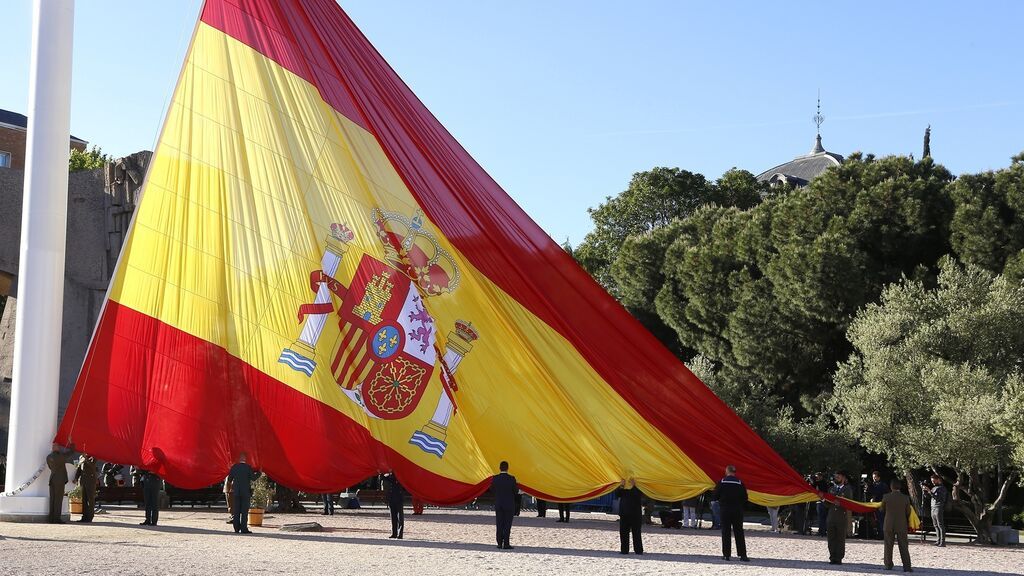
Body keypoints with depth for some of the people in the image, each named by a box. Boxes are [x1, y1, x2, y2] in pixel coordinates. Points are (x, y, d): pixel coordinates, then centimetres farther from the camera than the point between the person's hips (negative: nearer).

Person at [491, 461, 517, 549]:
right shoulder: (511, 478, -13)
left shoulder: (495, 478, -5)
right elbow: (516, 490, -8)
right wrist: (517, 486, 12)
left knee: (499, 525, 11)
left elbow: (492, 490, 4)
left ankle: (500, 543, 13)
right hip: (509, 505, -3)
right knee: (507, 525, 1)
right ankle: (506, 544, -2)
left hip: (498, 505, 3)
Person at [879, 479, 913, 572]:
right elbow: (908, 512, 2)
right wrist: (908, 524, 18)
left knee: (888, 546, 11)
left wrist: (878, 508, 27)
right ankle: (907, 566, -1)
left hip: (889, 525, 0)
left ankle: (888, 565, 15)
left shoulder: (886, 497, -8)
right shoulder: (905, 498, -6)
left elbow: (882, 509, 3)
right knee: (903, 547, 3)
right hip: (902, 526, 0)